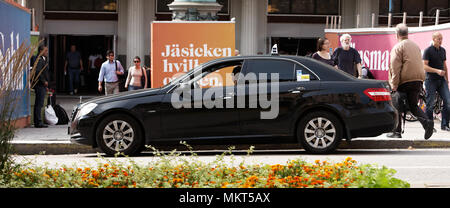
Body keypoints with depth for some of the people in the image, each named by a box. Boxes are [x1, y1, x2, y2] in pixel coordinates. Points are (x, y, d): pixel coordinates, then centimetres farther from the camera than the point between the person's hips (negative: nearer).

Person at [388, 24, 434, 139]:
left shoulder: (398, 47, -5)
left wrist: (394, 85, -12)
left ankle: (397, 132, 10)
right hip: (418, 81, 6)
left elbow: (395, 68, -12)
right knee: (413, 106, 8)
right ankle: (427, 122, -17)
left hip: (404, 81, -6)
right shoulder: (416, 46, 18)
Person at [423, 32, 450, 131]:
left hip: (441, 80, 5)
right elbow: (424, 66, -13)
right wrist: (437, 71, -23)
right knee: (430, 104, -2)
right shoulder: (428, 50, -6)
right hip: (431, 80, -5)